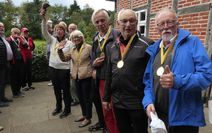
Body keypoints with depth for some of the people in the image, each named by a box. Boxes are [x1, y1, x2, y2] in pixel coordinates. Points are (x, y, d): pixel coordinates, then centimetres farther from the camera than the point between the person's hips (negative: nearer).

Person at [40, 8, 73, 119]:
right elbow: (44, 32, -11)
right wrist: (43, 19, -25)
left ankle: (67, 109, 23)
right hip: (53, 68, 4)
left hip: (64, 69, -4)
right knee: (56, 89, 17)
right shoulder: (52, 40, 4)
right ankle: (58, 107, 36)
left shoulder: (69, 43, -4)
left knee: (65, 90, 6)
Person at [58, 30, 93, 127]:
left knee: (86, 98, 3)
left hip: (86, 76, -7)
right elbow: (64, 58, 12)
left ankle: (88, 118, 16)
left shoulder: (88, 47, -7)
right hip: (76, 77, 7)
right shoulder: (72, 50, 12)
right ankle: (84, 115, 34)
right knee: (80, 97, 17)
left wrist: (93, 70, -13)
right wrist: (60, 51, -3)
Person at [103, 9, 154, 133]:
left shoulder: (147, 44, -10)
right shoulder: (112, 47, 7)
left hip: (138, 102, -5)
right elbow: (109, 74, 11)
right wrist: (106, 97, 13)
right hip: (117, 101, 5)